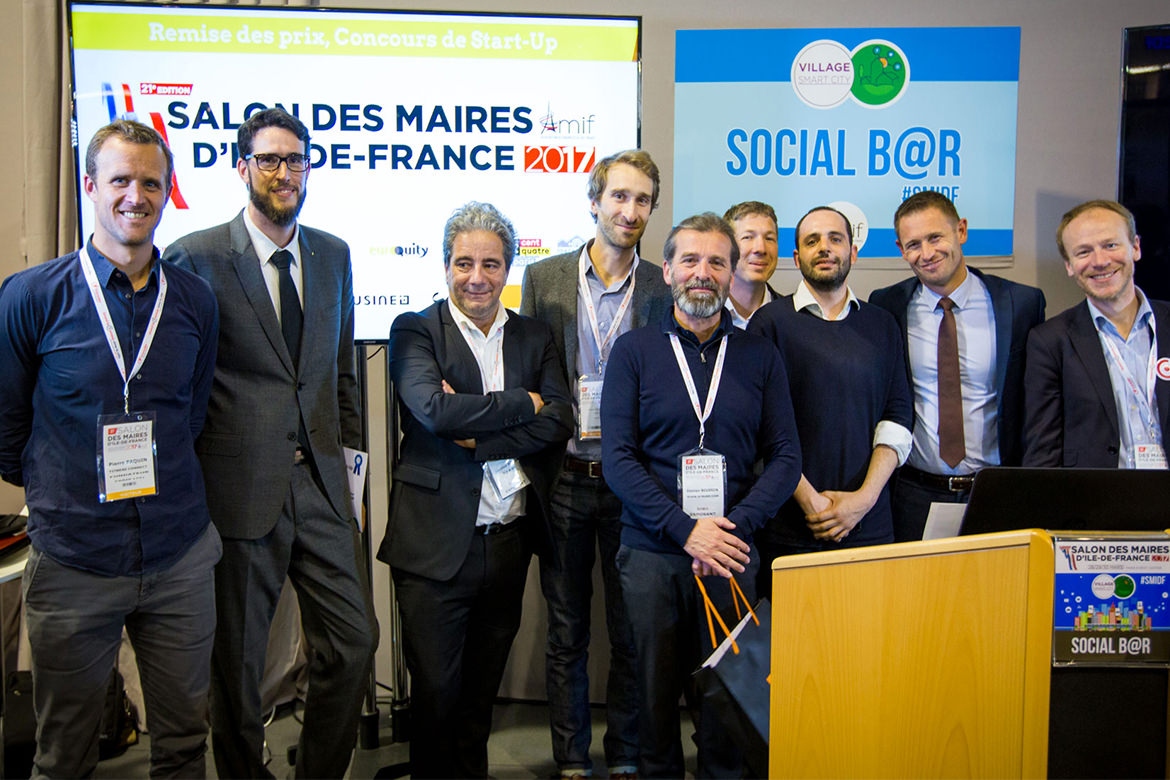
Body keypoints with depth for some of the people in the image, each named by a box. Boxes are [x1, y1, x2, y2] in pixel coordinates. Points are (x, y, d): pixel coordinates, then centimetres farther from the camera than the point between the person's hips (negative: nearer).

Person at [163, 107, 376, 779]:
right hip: (241, 487, -4)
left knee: (355, 638, 6)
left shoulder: (334, 255, 10)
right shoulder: (195, 257, -6)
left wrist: (349, 447, 12)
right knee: (238, 658, 10)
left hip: (321, 479, 4)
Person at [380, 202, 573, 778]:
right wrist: (522, 404, -11)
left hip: (509, 541, 4)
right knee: (435, 693, 4)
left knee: (481, 693, 17)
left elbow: (560, 422, -4)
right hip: (436, 542, -4)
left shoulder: (534, 337, 10)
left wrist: (476, 435, -14)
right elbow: (434, 409, -20)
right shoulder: (415, 331, -2)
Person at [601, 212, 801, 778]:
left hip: (731, 553, 1)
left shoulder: (760, 357, 7)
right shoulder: (634, 351, 2)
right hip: (651, 552, -1)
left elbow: (785, 458, 3)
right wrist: (684, 529, -15)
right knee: (657, 691, 10)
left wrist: (733, 527, -12)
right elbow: (617, 457, -5)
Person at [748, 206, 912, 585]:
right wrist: (809, 499, -11)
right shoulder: (770, 321, 0)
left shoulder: (881, 324, 11)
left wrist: (866, 495, -7)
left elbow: (899, 415, 5)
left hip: (870, 524, 3)